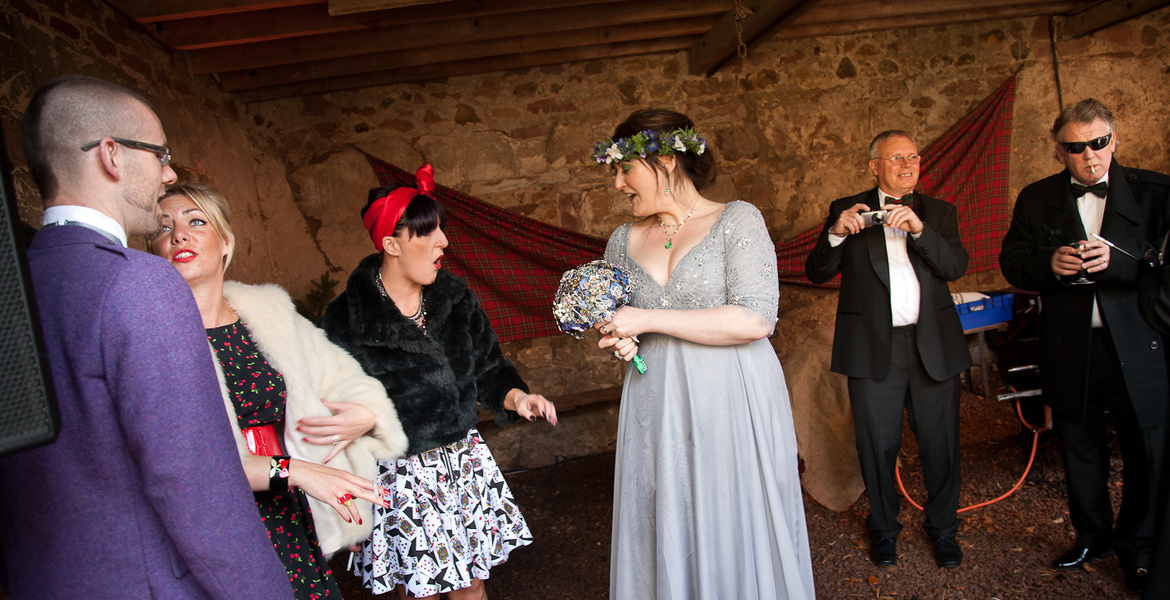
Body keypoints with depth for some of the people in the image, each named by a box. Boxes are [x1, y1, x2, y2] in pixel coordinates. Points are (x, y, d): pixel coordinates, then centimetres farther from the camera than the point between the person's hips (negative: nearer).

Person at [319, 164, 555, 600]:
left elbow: (485, 368, 9)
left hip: (465, 461, 5)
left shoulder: (455, 298, 1)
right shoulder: (347, 320, -14)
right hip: (401, 477, -4)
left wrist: (516, 397, -12)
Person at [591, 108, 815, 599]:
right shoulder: (624, 240, 10)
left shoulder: (737, 220, -5)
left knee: (736, 534, 7)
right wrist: (617, 340, -2)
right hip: (656, 408, 4)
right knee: (664, 535, 10)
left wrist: (648, 320, -15)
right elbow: (612, 323, 23)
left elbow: (756, 319, -16)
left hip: (733, 407, -4)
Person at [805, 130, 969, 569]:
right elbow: (817, 273, -2)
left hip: (934, 346, 2)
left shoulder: (938, 212, 11)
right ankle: (883, 528, 28)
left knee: (940, 443, 9)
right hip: (873, 348, -1)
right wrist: (836, 233, -19)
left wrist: (919, 228, -19)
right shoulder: (846, 211, 5)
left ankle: (943, 528, 31)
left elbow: (956, 266, -4)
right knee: (878, 446, 8)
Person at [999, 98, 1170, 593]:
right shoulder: (1036, 199, 4)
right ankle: (1092, 534, 37)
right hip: (1068, 349, 2)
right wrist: (1049, 263, -17)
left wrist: (1117, 262, -25)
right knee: (1079, 451, 15)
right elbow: (1012, 263, 3)